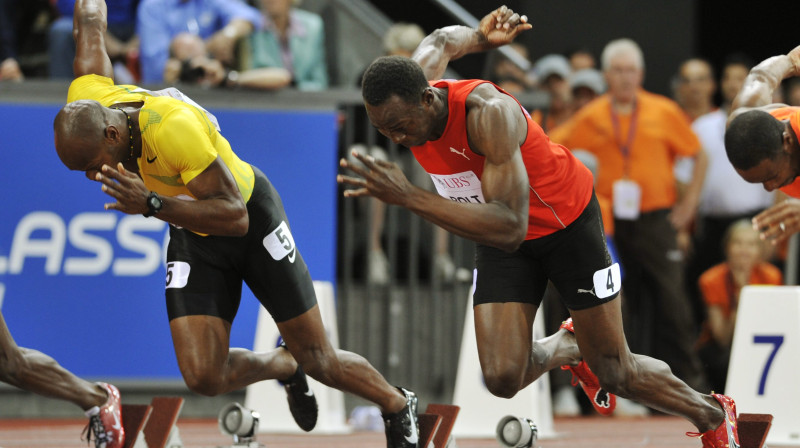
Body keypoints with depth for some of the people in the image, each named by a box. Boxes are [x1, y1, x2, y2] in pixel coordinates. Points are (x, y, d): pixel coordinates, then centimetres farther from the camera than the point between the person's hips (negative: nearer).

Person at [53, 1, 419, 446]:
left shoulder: (173, 127, -40)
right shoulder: (84, 107, -21)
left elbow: (235, 217, -36)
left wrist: (151, 204, -46)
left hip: (253, 216, -6)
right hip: (192, 236, 6)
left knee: (318, 360, 4)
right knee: (203, 375, -12)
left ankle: (397, 405, 34)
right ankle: (286, 366, 20)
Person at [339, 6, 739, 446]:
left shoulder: (488, 112, -39)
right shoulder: (402, 103, -19)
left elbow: (511, 229, -47)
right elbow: (441, 43, 4)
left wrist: (408, 195, -53)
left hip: (566, 223, -5)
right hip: (500, 235, 5)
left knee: (616, 374, 2)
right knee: (503, 378, -13)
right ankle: (566, 348, 23)